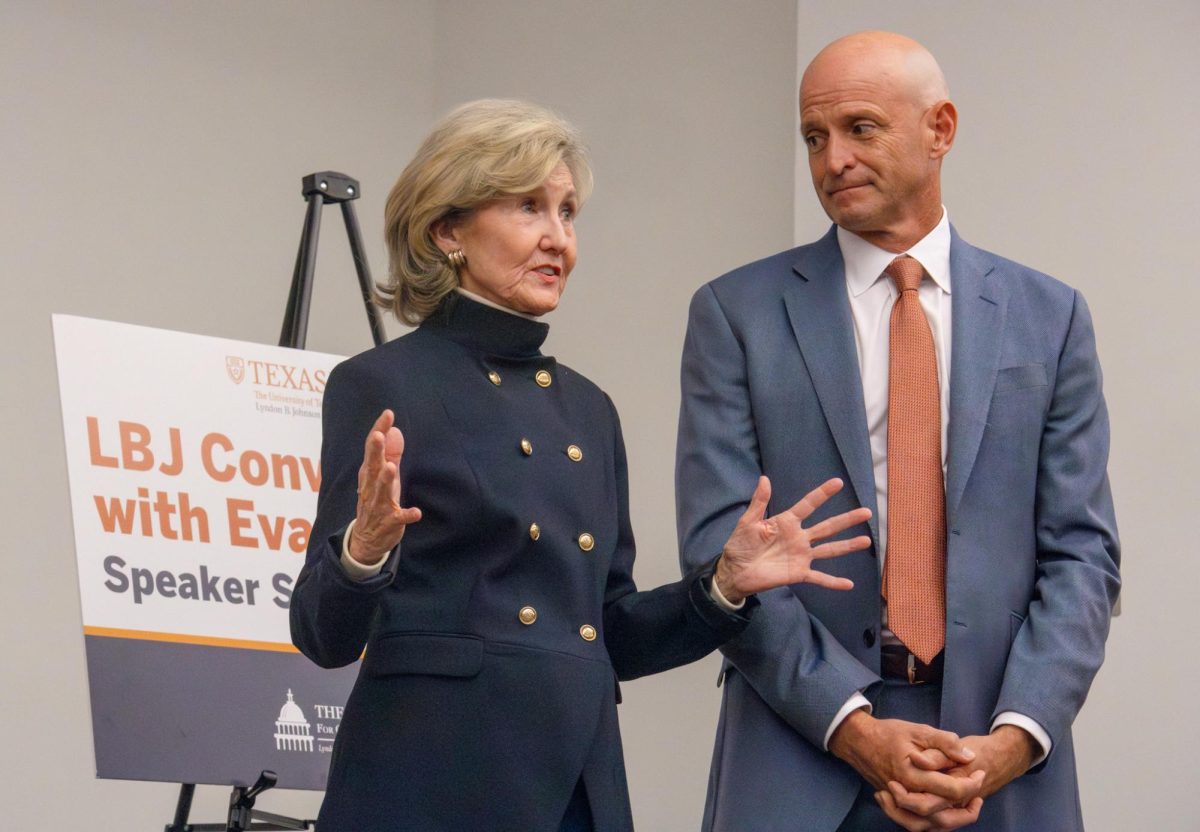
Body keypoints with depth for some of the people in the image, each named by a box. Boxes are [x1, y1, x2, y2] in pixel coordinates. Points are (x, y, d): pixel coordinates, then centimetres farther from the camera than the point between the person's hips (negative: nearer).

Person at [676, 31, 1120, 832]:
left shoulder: (1048, 317, 6)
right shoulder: (738, 315, 3)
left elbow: (1081, 552, 2)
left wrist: (1015, 738, -12)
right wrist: (853, 728, -14)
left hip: (1003, 768, 1)